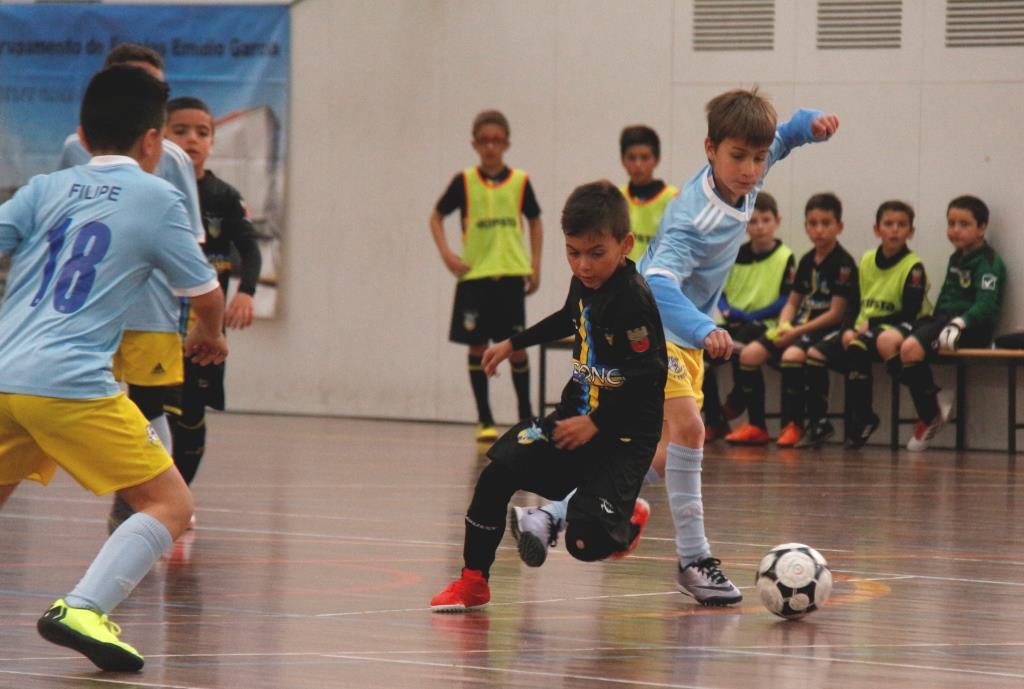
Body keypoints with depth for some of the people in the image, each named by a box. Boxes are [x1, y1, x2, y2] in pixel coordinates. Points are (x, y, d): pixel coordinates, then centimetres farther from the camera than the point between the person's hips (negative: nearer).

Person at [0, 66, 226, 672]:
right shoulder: (156, 197, 5)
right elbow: (207, 296, 14)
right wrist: (210, 336, 36)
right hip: (69, 384, -5)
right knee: (171, 506, 1)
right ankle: (83, 609, -18)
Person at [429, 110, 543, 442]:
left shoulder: (519, 182, 2)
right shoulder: (464, 182, 1)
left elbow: (534, 221, 14)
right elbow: (437, 216, 8)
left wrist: (535, 264, 7)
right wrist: (446, 253, -5)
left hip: (511, 274, 0)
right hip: (474, 275, 0)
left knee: (515, 345, -2)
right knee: (477, 345, 2)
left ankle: (525, 415, 13)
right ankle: (484, 420, 10)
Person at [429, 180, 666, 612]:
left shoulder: (634, 301, -21)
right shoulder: (584, 283, 4)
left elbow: (648, 379, -23)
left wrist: (597, 424, -20)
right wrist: (513, 344, 35)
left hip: (623, 434, -7)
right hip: (576, 414, 7)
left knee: (585, 543, -16)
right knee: (501, 467, -11)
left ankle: (627, 517, 22)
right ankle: (473, 580, 4)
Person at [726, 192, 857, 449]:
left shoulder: (843, 264, -10)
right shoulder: (807, 261, 14)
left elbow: (836, 313, -14)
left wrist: (798, 331, -16)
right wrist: (783, 327, -3)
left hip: (828, 329, -8)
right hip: (799, 326, 8)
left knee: (792, 355, -36)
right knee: (749, 353, -10)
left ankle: (793, 425, -23)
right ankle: (756, 427, -5)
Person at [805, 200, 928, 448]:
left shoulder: (913, 267, -10)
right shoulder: (867, 261, 10)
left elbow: (909, 314, -16)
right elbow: (855, 304, 12)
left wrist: (870, 325, -16)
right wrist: (852, 329, -7)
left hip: (891, 328, -7)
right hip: (862, 328, 7)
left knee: (856, 349, -34)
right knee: (815, 354, -6)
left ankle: (861, 421, -23)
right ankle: (818, 423, 3)